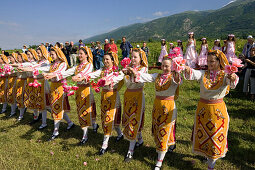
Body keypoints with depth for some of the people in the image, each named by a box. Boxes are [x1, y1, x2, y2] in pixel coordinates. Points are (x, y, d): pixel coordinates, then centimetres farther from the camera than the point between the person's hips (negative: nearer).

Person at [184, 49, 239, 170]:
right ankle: (205, 153, 42)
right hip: (203, 108, 2)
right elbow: (194, 74, -23)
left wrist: (233, 79, -53)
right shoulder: (204, 74, -2)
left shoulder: (224, 75, -6)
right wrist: (188, 70, -46)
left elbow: (231, 83, -29)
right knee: (202, 134, 14)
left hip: (218, 109, -1)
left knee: (216, 136, 9)